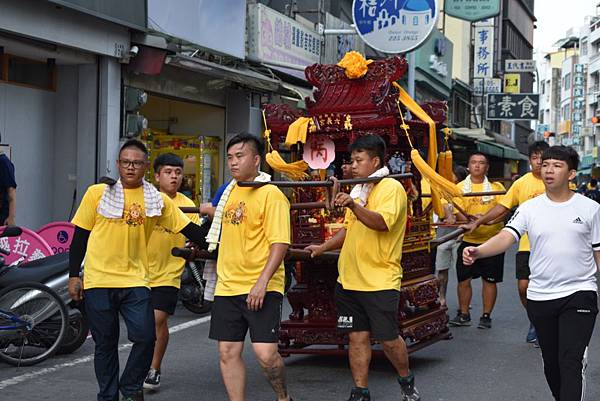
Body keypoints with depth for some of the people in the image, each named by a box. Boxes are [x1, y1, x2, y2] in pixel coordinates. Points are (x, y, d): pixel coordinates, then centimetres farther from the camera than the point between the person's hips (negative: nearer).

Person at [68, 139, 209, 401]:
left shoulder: (157, 200, 5)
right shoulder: (98, 193, 2)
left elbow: (188, 229, 5)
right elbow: (80, 236, 5)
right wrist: (74, 275, 2)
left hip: (135, 281, 1)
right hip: (98, 281, 0)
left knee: (145, 337, -12)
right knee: (105, 344, 7)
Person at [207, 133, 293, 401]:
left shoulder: (271, 194, -9)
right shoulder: (229, 192, 13)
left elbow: (280, 243, -16)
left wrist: (262, 282, -23)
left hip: (261, 289, -7)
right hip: (227, 288, 7)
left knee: (265, 353, -11)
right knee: (228, 353, 6)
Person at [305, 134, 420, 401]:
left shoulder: (391, 188, -8)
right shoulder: (358, 190, 16)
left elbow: (382, 223, -26)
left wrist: (353, 205, -39)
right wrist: (324, 248, 14)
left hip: (380, 279, -7)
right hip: (349, 278, 7)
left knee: (387, 338, -1)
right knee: (357, 336, 7)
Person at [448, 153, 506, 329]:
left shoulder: (496, 187, 3)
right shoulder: (460, 187, 3)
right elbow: (458, 212, -5)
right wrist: (469, 220, -27)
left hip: (492, 239, -1)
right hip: (468, 240, 1)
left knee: (490, 280, 5)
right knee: (463, 279, 3)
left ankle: (486, 316, 16)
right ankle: (463, 314, 18)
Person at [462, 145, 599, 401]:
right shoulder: (529, 209, 3)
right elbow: (505, 237, -12)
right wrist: (477, 251, -31)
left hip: (579, 294, -3)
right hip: (539, 297, 3)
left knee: (572, 362, -14)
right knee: (551, 363, 14)